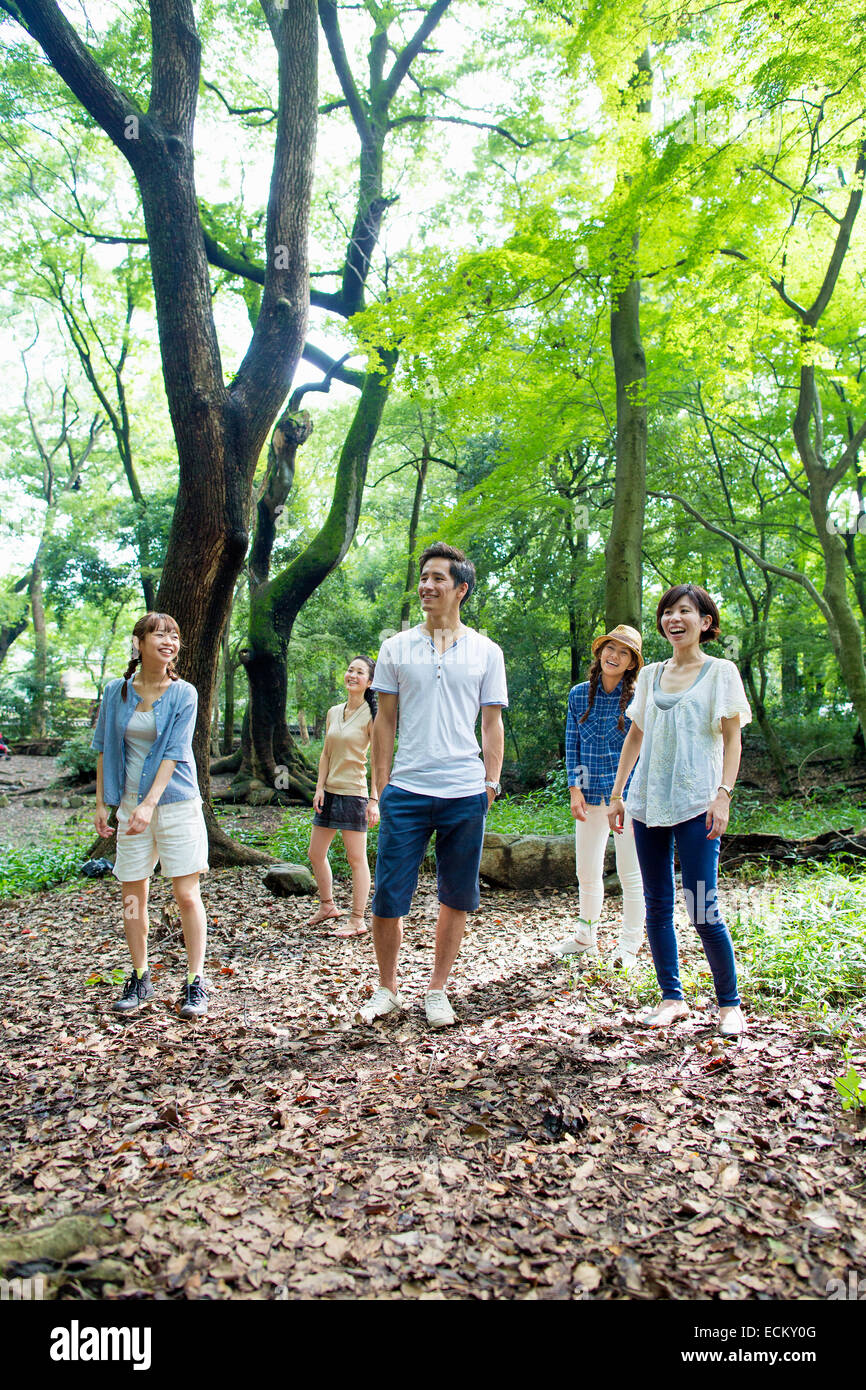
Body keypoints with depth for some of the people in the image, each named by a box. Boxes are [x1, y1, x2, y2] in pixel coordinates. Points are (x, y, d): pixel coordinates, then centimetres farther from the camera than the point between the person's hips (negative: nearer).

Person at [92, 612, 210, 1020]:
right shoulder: (116, 692, 4)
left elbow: (174, 753, -12)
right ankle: (140, 979, 23)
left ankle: (195, 982, 7)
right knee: (133, 897, 8)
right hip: (130, 803, 3)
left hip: (176, 803, -3)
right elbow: (104, 749, 11)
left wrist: (150, 804, -21)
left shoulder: (183, 694, -5)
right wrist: (101, 802, 8)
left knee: (187, 895, -3)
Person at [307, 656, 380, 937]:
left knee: (356, 859, 0)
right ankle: (327, 906, 33)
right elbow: (326, 753, 14)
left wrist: (374, 799, -15)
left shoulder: (371, 715, -7)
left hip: (354, 793, -7)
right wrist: (319, 787, 4)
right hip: (329, 792, 7)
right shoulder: (333, 712, 11)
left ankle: (357, 921, 9)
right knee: (316, 854, 14)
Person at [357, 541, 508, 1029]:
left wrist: (492, 782, 2)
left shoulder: (486, 652, 7)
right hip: (406, 790, 0)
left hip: (466, 793, 0)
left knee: (457, 899, 8)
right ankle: (387, 989, 22)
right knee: (389, 897, 1)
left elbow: (493, 723, 9)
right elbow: (385, 720, 9)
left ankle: (438, 991, 25)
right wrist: (380, 784, 4)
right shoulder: (397, 647, 8)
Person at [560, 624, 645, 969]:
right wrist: (575, 789, -2)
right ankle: (586, 938, 32)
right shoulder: (579, 695, 5)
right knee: (586, 872, 13)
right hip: (590, 795, 4)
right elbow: (572, 746, 7)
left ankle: (629, 947, 18)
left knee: (630, 873, 3)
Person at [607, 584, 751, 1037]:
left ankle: (729, 1003, 12)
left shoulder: (721, 672, 3)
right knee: (657, 906, 7)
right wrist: (616, 793, 12)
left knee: (702, 911, -7)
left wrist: (723, 795, -13)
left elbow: (732, 740, -2)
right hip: (648, 804, 5)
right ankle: (671, 997, 20)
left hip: (695, 804, -4)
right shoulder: (650, 675, 14)